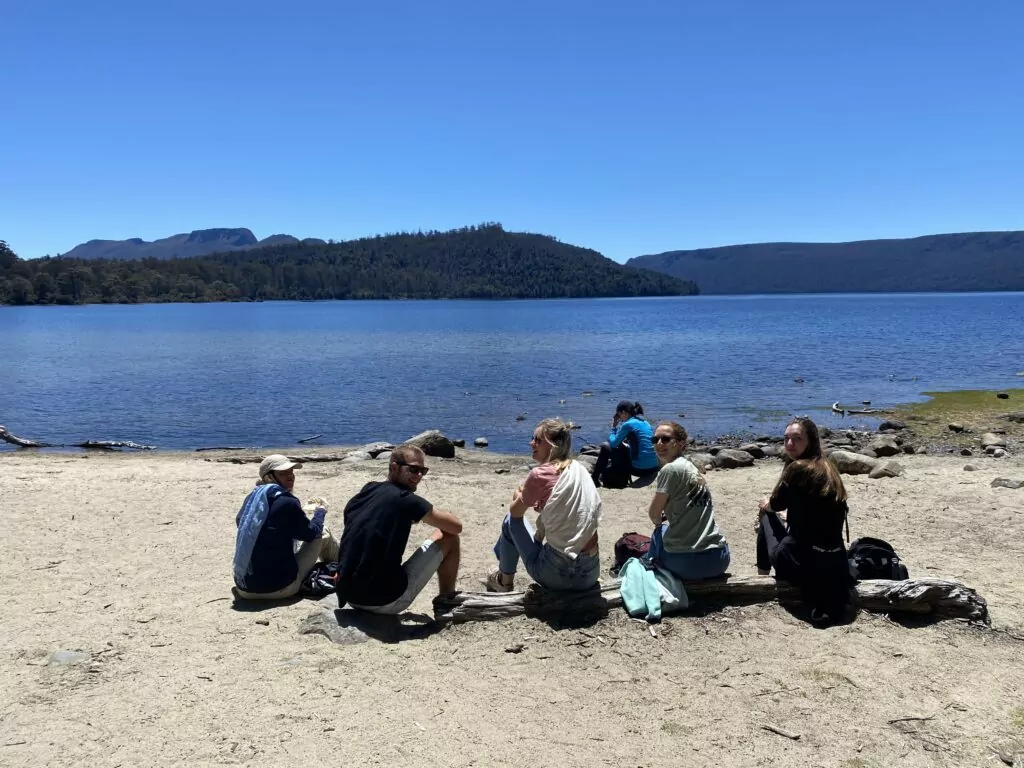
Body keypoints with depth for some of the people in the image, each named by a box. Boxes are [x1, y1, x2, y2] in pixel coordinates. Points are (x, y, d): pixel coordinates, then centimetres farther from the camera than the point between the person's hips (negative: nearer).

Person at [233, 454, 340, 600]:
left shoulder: (252, 497, 5)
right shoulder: (287, 502, -14)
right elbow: (311, 534, 0)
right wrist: (321, 511, 21)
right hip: (279, 587, -7)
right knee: (323, 533, 10)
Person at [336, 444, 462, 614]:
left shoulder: (362, 494, 10)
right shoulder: (406, 499, -9)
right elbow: (456, 526, 0)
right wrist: (437, 515, 19)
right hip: (385, 600, -7)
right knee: (449, 537, 6)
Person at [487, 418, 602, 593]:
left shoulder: (540, 473, -11)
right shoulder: (580, 469, 7)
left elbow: (515, 511, 6)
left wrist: (519, 496, 27)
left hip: (556, 574, -6)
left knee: (512, 520, 17)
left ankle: (504, 581, 32)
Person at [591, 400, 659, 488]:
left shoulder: (628, 424, -9)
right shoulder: (644, 422, 13)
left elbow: (613, 443, -4)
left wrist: (614, 427, 8)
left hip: (640, 469, -8)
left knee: (605, 447, 8)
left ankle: (595, 479, 16)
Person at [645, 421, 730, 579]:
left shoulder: (670, 469, -9)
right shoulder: (691, 467, 13)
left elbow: (654, 513, 2)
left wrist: (659, 522, 20)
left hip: (688, 562, -7)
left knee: (659, 531, 22)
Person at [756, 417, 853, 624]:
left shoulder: (797, 468, -12)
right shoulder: (829, 468, 10)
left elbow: (775, 504, 5)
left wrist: (764, 504, 27)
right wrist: (779, 512, 30)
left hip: (800, 562, -7)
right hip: (834, 562, 7)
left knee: (767, 516, 20)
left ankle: (762, 576, 29)